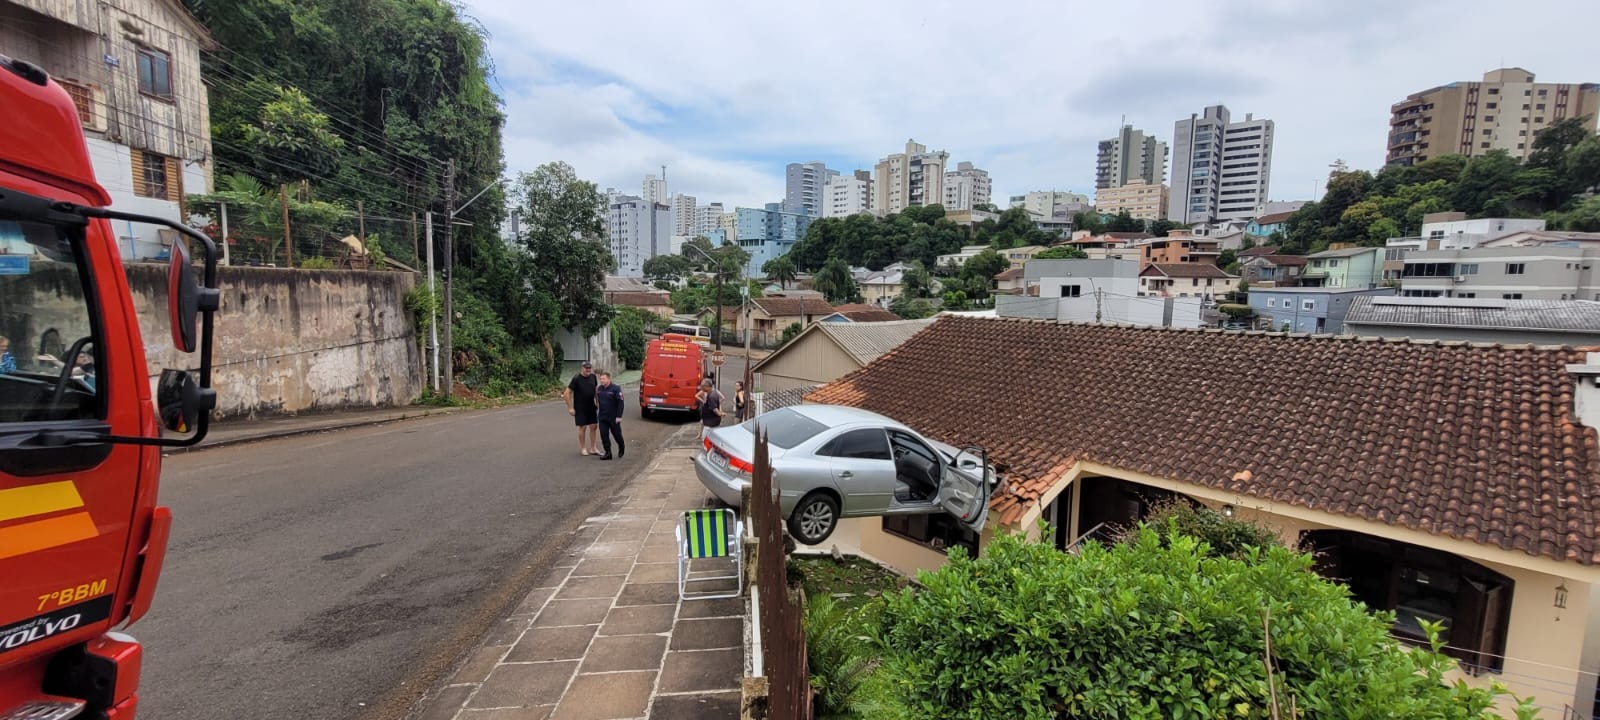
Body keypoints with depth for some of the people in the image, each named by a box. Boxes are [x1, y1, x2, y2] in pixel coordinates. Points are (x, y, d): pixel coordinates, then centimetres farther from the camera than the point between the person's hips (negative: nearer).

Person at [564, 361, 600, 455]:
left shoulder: (593, 377, 2)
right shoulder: (576, 378, -14)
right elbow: (567, 393, -13)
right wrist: (570, 408, -13)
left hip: (591, 407, 5)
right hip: (580, 408, -5)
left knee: (593, 426, 6)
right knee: (583, 427, 1)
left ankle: (593, 448, 16)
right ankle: (583, 448, 17)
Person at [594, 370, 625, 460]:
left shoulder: (616, 388, -14)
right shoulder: (599, 389, 5)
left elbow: (621, 403, -15)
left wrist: (619, 416, -18)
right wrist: (595, 409, 18)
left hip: (613, 418, -5)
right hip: (602, 417, 5)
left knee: (617, 434, 8)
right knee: (604, 435, 2)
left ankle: (621, 448, 34)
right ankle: (608, 453, 10)